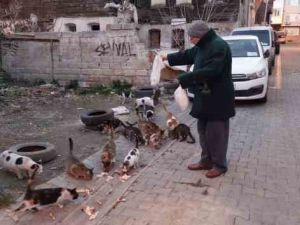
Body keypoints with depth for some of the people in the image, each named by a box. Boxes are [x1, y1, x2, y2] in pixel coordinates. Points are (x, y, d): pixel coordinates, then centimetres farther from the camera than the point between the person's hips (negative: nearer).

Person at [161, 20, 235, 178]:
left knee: (216, 131, 0)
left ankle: (219, 165, 14)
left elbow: (208, 72, -30)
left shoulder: (219, 46, -21)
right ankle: (206, 161, 28)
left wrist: (182, 80, -30)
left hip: (218, 98, -10)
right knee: (203, 130, 15)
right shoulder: (203, 46, 10)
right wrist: (168, 57, 24)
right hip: (205, 97, 10)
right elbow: (187, 55, 27)